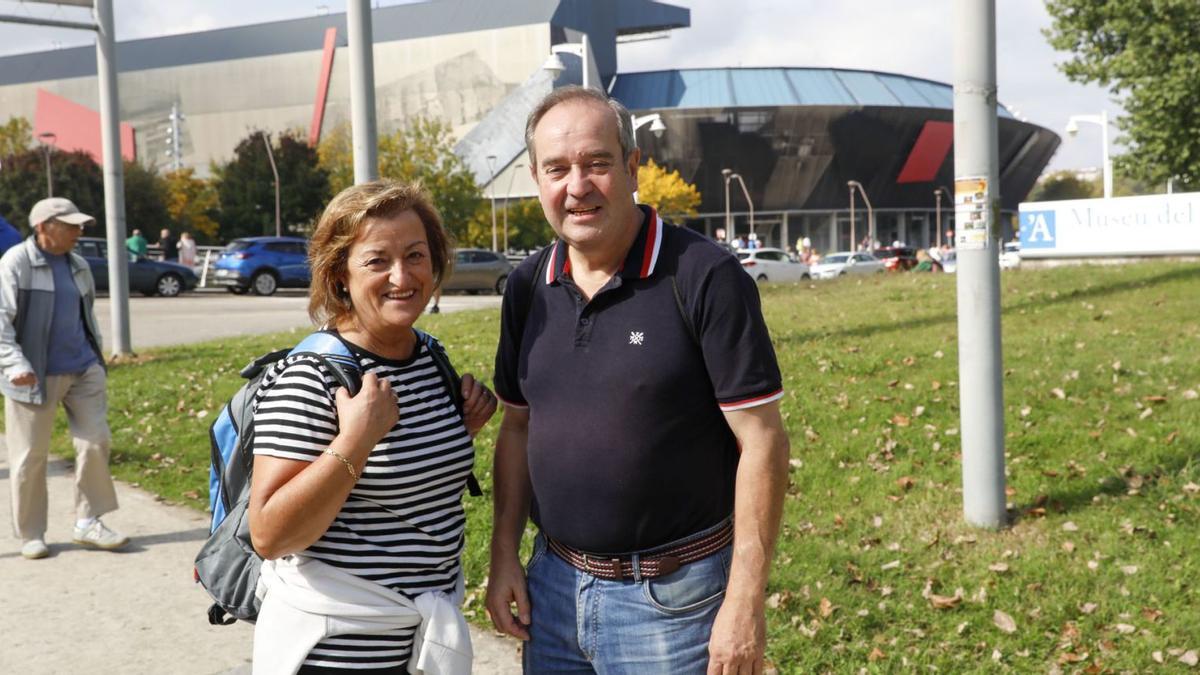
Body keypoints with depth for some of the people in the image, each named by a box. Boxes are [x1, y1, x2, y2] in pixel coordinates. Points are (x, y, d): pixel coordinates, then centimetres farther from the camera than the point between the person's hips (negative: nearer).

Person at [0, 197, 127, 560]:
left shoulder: (78, 266, 13)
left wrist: (95, 359, 20)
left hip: (82, 370, 6)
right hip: (35, 376, -6)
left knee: (96, 441, 0)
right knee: (30, 456, 2)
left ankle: (88, 522, 12)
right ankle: (31, 534, 15)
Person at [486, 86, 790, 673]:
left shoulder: (705, 277, -14)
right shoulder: (529, 286, 4)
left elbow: (762, 442, -15)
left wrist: (745, 604, -17)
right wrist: (503, 556, 7)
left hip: (671, 597, -5)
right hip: (553, 585, 5)